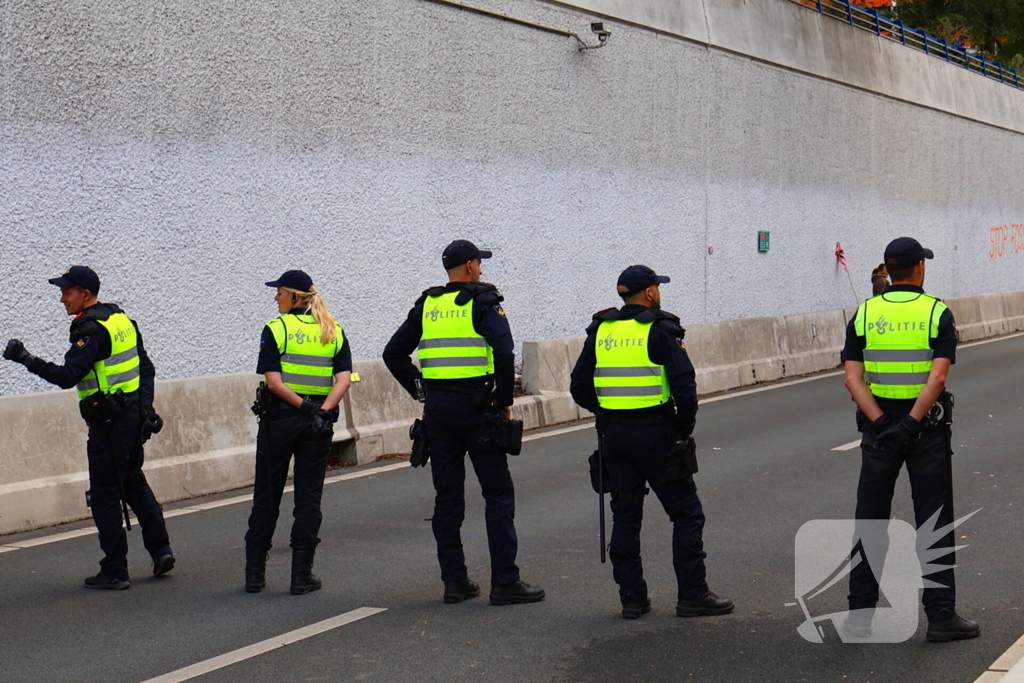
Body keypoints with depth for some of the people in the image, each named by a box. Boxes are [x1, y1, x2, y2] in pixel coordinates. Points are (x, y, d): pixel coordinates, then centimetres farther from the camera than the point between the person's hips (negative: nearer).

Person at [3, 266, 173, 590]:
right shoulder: (121, 319, 12)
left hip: (108, 423, -9)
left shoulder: (91, 330, -16)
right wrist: (145, 407, 17)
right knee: (134, 483, 21)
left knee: (105, 496, -2)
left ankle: (114, 571, 1)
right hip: (134, 414, 9)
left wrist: (26, 359, -22)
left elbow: (67, 376, -25)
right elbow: (146, 368, 16)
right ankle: (160, 549, 20)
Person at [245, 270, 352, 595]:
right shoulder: (335, 332, 6)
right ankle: (301, 574, 4)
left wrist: (305, 407, -14)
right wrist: (322, 410, -13)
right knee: (308, 498, 7)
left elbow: (273, 381, -14)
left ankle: (255, 573, 11)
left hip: (279, 418, -2)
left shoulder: (276, 329, -5)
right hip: (318, 425, 2)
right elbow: (344, 379, -5)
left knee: (266, 496, 7)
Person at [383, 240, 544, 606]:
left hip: (437, 409, 5)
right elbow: (503, 350, -19)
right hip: (475, 405, -5)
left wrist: (421, 391, 15)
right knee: (498, 493, 0)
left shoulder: (426, 305, 11)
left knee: (447, 496, 11)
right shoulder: (483, 302, -5)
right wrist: (504, 399, -9)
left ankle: (454, 580, 12)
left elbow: (393, 353, 14)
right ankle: (504, 582, -2)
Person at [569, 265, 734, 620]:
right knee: (687, 514, 4)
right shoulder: (660, 331, -9)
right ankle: (692, 595, 4)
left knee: (625, 517, 12)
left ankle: (632, 597, 12)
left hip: (614, 435, 5)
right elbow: (685, 387, -15)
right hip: (655, 433, -5)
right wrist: (685, 426, -1)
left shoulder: (600, 332, 7)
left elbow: (579, 387, 10)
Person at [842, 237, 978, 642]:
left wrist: (880, 423, -15)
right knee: (934, 522, 4)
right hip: (927, 426, -2)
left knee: (870, 520, 8)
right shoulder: (937, 313, -5)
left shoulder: (864, 315, 2)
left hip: (879, 425, 2)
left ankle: (860, 613, 10)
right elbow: (937, 376, -18)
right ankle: (940, 616, 5)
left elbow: (853, 378, -8)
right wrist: (911, 423, -20)